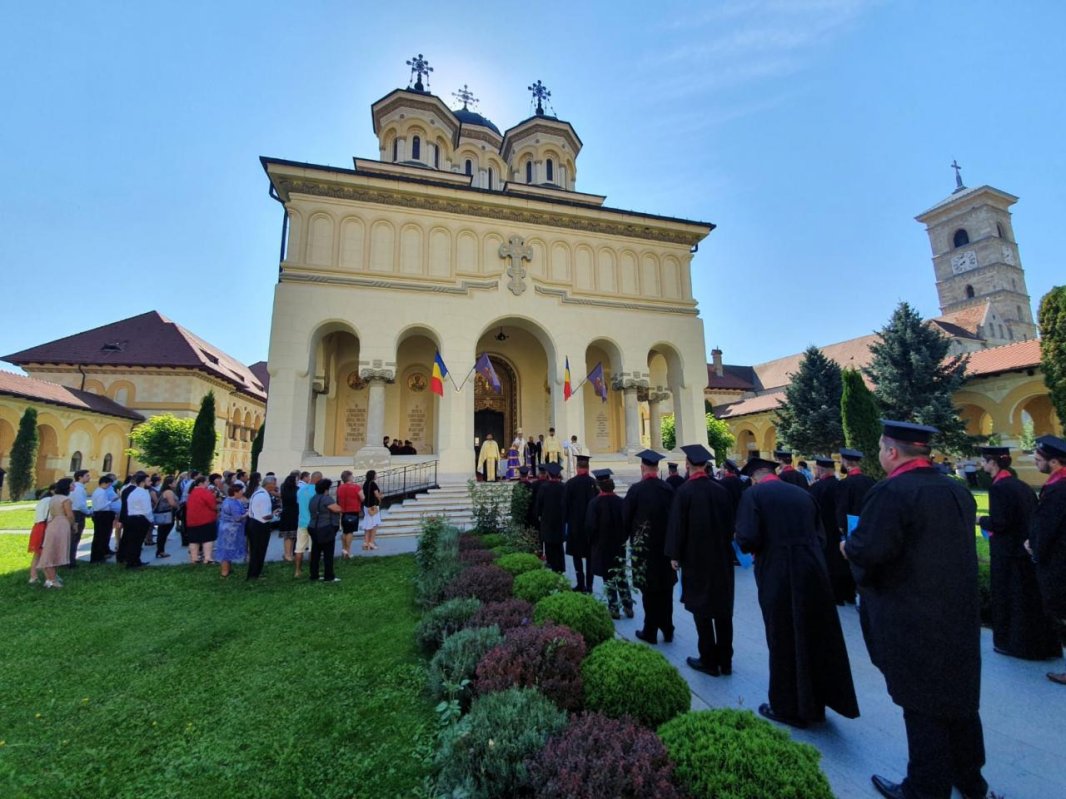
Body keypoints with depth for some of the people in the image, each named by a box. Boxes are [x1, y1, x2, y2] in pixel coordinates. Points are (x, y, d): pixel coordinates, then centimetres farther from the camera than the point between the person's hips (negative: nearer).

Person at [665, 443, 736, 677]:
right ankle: (725, 660, 24)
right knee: (722, 607, 13)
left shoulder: (684, 491, -15)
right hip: (721, 557, 5)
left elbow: (677, 525, -13)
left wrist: (674, 555, -3)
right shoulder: (721, 490, -2)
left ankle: (709, 661, 16)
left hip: (695, 557, -5)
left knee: (701, 609, 7)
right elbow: (729, 523, 7)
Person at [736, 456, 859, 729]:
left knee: (784, 642, 11)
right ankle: (814, 703, 38)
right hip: (813, 573, 6)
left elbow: (748, 539, -18)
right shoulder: (803, 493, 7)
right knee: (816, 637, 21)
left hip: (778, 578, -5)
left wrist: (755, 549, 4)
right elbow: (821, 536, 10)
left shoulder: (753, 494, -10)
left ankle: (788, 707, 27)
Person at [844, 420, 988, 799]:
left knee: (922, 706, 7)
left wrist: (847, 546, -6)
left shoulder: (891, 492, -23)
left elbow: (867, 550, -27)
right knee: (960, 697, 22)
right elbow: (955, 546, 14)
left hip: (913, 621, -8)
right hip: (959, 613, 8)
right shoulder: (957, 490, 3)